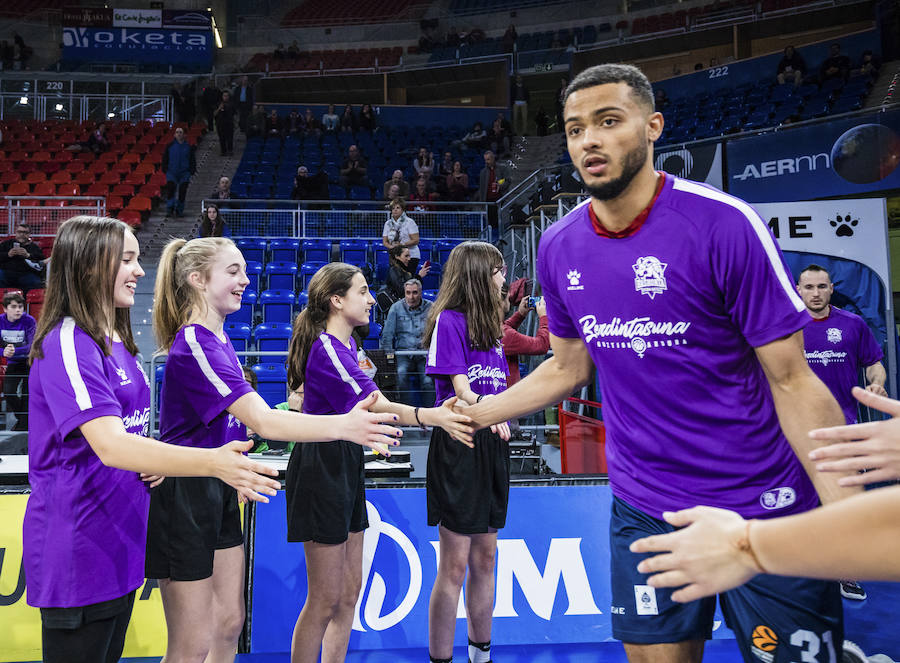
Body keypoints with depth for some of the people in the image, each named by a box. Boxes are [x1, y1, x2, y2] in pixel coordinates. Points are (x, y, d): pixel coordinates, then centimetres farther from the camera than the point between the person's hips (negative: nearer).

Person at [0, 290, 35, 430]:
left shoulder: (29, 321, -20)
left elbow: (31, 346, -26)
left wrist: (14, 351, -44)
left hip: (29, 361, -3)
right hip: (13, 362, 3)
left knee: (26, 394, -4)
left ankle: (24, 425, 8)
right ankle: (20, 417, 18)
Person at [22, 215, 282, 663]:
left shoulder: (116, 341, 9)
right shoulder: (67, 344, -19)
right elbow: (109, 445, -31)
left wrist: (157, 459, -2)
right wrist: (213, 462, -43)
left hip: (119, 539, 9)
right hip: (75, 552, -8)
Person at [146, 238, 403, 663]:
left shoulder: (219, 338, 7)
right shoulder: (193, 346, -23)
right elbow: (263, 422, -35)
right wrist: (343, 426, -44)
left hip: (219, 492, 9)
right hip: (184, 497, -9)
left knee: (229, 625, 16)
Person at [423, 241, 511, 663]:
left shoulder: (489, 322, 18)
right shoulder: (449, 319, -7)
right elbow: (459, 389, -13)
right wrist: (482, 405, -29)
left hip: (491, 444, 8)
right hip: (457, 443, -8)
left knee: (485, 557, 15)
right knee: (455, 564, -3)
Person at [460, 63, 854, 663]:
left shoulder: (724, 224, -15)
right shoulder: (559, 247, 0)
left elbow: (791, 381, -12)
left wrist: (851, 512, -19)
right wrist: (474, 413, 8)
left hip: (763, 507, -3)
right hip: (643, 509, 4)